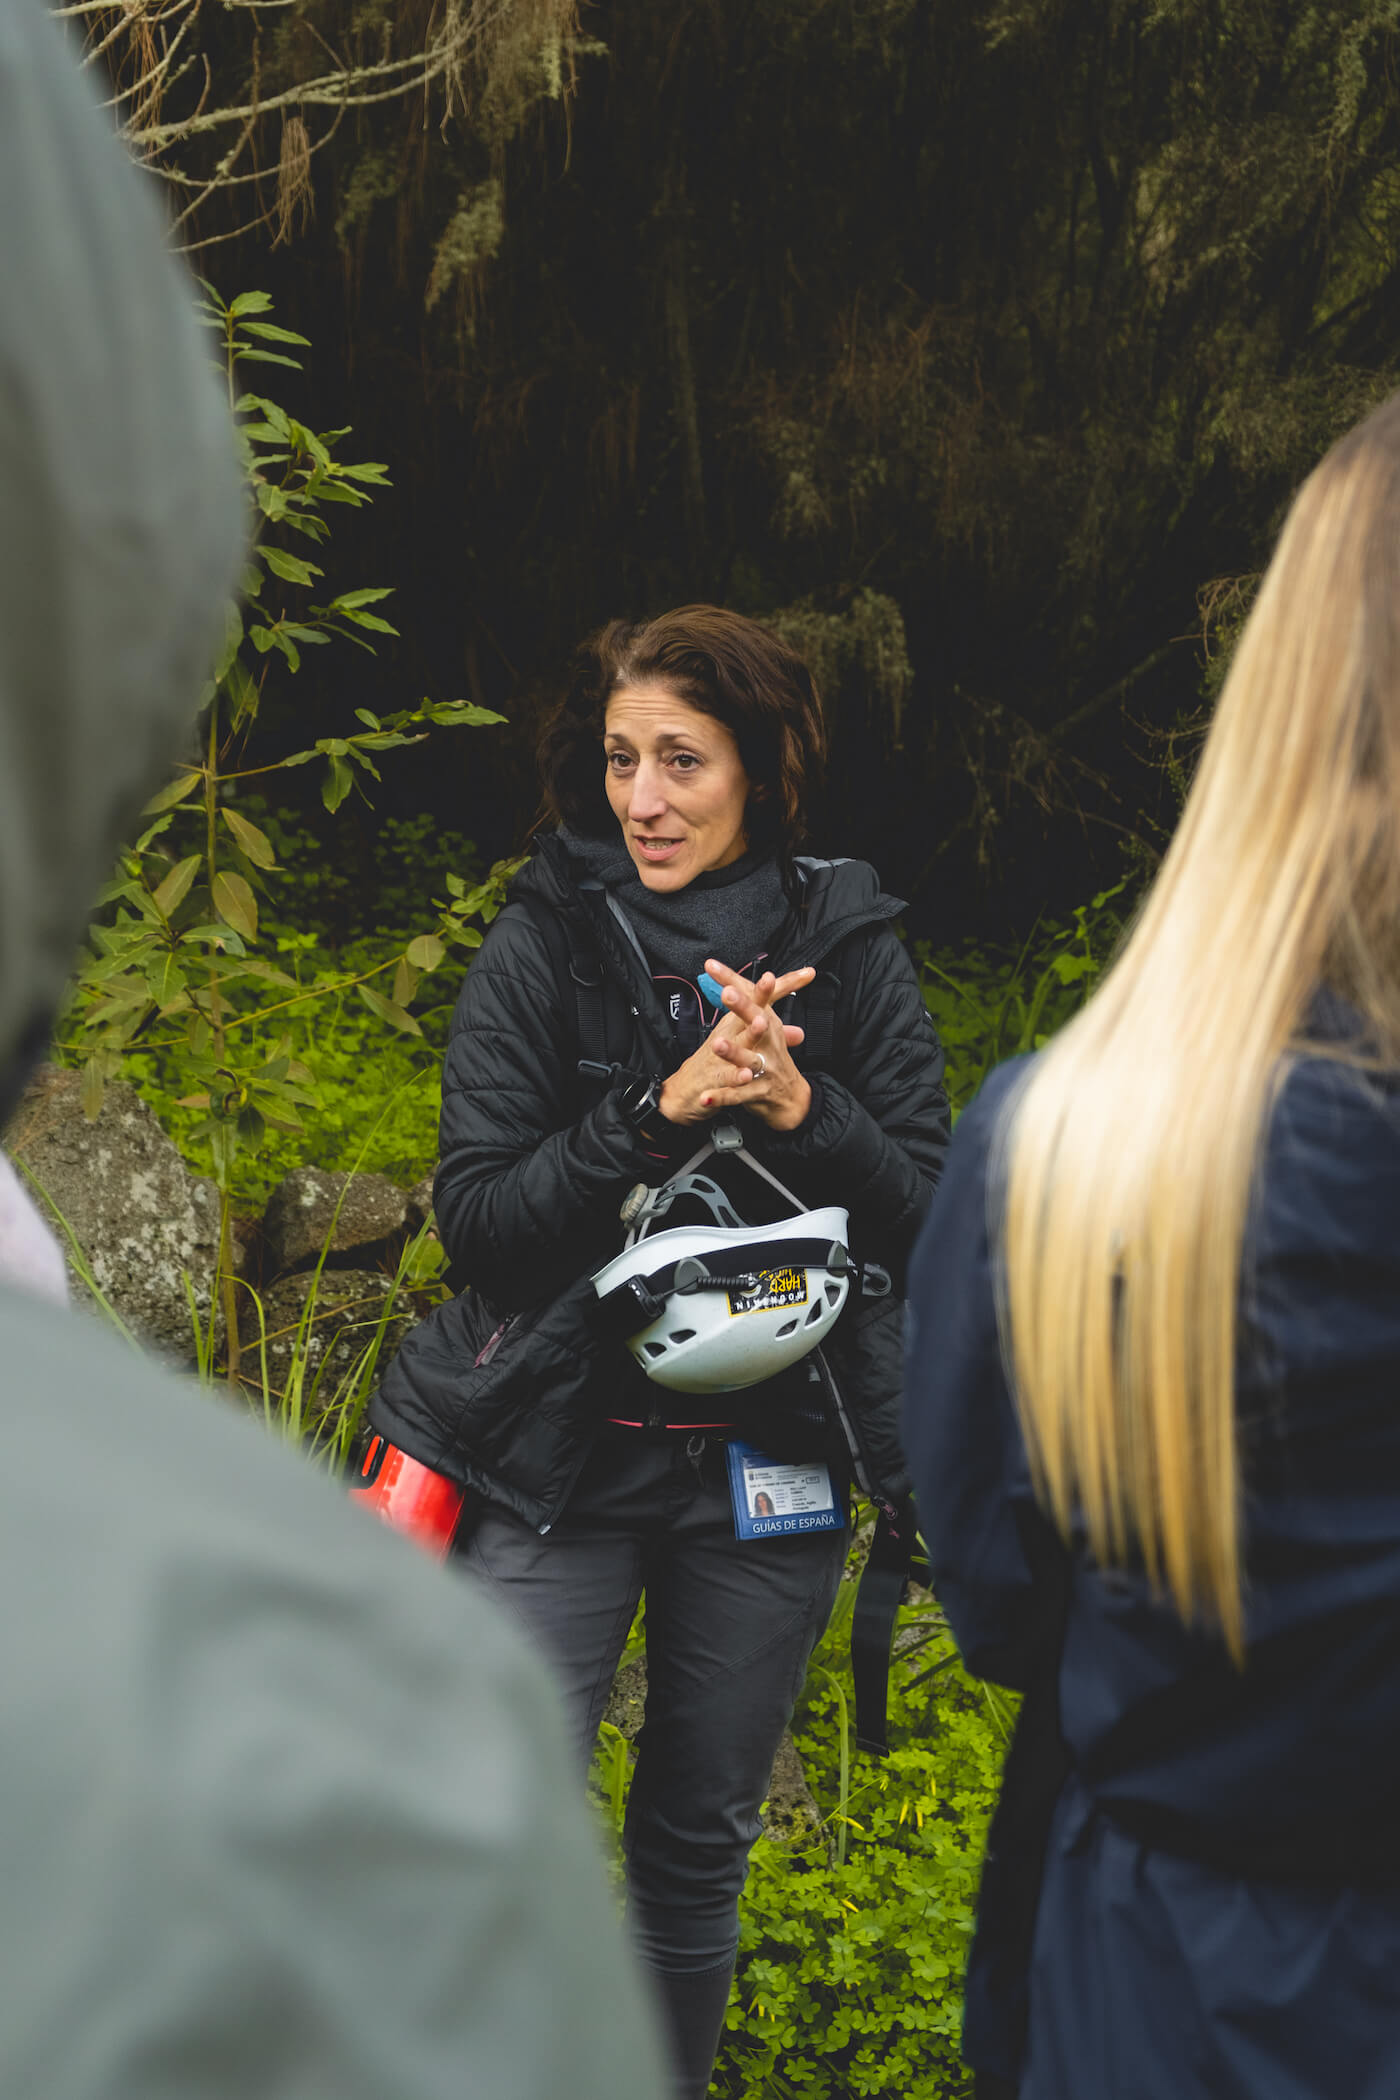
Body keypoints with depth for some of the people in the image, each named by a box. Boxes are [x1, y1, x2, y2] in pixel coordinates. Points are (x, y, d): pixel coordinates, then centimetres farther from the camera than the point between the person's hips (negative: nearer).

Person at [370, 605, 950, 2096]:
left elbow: (928, 1213, -3)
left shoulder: (847, 946, -2)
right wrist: (662, 1109, -22)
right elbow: (474, 1216, -11)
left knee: (701, 1840, 15)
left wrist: (801, 1110, -21)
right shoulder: (545, 942, -6)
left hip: (772, 1460, 2)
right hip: (563, 1452, -1)